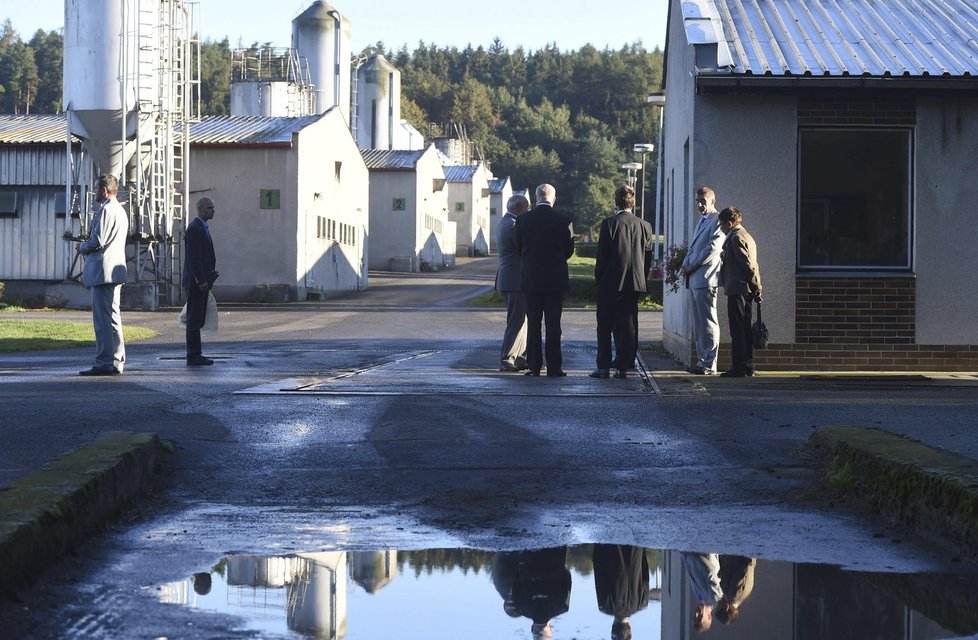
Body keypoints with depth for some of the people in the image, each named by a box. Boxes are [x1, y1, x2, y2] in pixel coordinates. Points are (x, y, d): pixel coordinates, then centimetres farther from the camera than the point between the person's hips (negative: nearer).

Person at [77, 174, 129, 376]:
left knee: (102, 319, -10)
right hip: (116, 270, 10)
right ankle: (116, 362, 14)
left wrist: (82, 247, 1)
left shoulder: (106, 210, -13)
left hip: (103, 271, -10)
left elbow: (97, 241, -19)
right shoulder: (120, 210, 19)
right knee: (113, 317, 12)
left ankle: (104, 363, -12)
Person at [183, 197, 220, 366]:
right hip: (196, 281, -10)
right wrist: (201, 281, -22)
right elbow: (193, 257, -20)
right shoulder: (194, 229, -14)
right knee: (194, 319, -7)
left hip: (202, 281, 10)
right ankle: (193, 356, -6)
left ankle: (195, 355, 16)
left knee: (197, 319, 12)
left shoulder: (203, 228, 18)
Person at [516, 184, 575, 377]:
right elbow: (569, 249, 2)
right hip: (555, 279, -1)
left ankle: (534, 366, 7)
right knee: (553, 324, 3)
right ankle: (554, 367, 2)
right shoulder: (564, 220, -7)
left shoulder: (523, 220, -4)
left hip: (530, 279, 1)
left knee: (533, 324, 8)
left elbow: (519, 247, 4)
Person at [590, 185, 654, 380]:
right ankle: (623, 367, 5)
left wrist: (598, 280, 2)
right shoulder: (644, 226, 3)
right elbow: (648, 256, 7)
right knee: (628, 325, 7)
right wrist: (642, 281, 14)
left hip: (611, 283, -3)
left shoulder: (609, 224, -10)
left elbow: (602, 255, -8)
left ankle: (603, 367, 1)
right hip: (635, 282, 4)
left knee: (605, 326, 4)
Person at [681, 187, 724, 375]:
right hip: (694, 279, 10)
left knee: (708, 323, -8)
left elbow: (712, 248, -16)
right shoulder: (701, 222, 23)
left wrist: (692, 265, -12)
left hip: (705, 279, -10)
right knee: (698, 324, 10)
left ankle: (709, 365, -7)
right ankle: (702, 361, 14)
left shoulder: (716, 221, -7)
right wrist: (685, 264, 8)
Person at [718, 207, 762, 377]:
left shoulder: (736, 237, -12)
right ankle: (748, 366, 14)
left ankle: (739, 368, -9)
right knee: (745, 329, 12)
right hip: (747, 291, 10)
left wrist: (755, 288, -14)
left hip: (737, 289, -10)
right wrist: (756, 288, 17)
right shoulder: (747, 236, 20)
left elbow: (748, 265, -18)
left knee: (737, 330, -9)